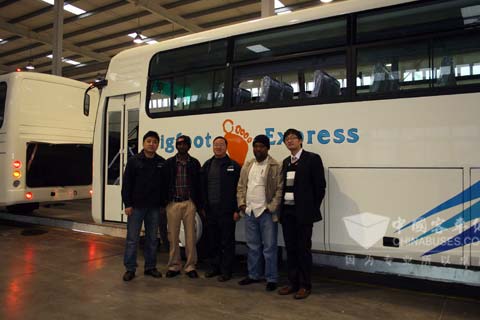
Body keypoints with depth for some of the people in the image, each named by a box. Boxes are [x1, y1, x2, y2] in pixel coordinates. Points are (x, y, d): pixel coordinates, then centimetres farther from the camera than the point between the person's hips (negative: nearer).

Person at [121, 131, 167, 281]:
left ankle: (150, 267, 22)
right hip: (136, 206, -3)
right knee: (132, 239, 2)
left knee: (152, 239, 11)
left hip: (154, 207, 3)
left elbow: (164, 185, 9)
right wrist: (127, 204, -9)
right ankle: (130, 269, 12)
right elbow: (126, 183, -4)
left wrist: (163, 203, 4)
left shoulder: (161, 162, 6)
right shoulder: (134, 160, -1)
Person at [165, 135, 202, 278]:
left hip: (189, 203, 0)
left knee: (190, 236, 1)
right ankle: (174, 266, 17)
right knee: (173, 236, 5)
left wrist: (199, 205, 3)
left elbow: (198, 185, 6)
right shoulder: (169, 162, 6)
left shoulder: (194, 163, 6)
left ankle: (190, 266, 12)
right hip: (173, 203, 1)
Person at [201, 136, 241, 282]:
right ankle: (214, 267, 24)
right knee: (212, 241, 11)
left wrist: (236, 209, -10)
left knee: (227, 242, 2)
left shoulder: (233, 166, -2)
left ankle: (226, 271, 12)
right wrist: (203, 206, 7)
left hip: (226, 210, -4)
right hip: (210, 210, 4)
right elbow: (203, 187, 13)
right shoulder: (207, 165, 12)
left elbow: (238, 189, -5)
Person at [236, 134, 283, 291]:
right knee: (253, 247, 15)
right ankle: (254, 275, 29)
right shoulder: (247, 166, 12)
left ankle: (272, 279, 14)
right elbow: (241, 187, 15)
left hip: (266, 212, -5)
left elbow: (280, 189, -9)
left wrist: (271, 207, -14)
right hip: (249, 212, 5)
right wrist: (241, 203, 3)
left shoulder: (276, 166, -6)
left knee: (269, 247, 2)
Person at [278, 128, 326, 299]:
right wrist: (282, 208, 6)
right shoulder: (286, 162, 14)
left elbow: (320, 186, -6)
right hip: (287, 211, 6)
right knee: (290, 248, 11)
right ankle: (293, 282, 23)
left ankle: (305, 285, 15)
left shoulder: (312, 158, -5)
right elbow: (284, 186, 14)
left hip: (303, 212, -6)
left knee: (303, 249, 2)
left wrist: (313, 208, -5)